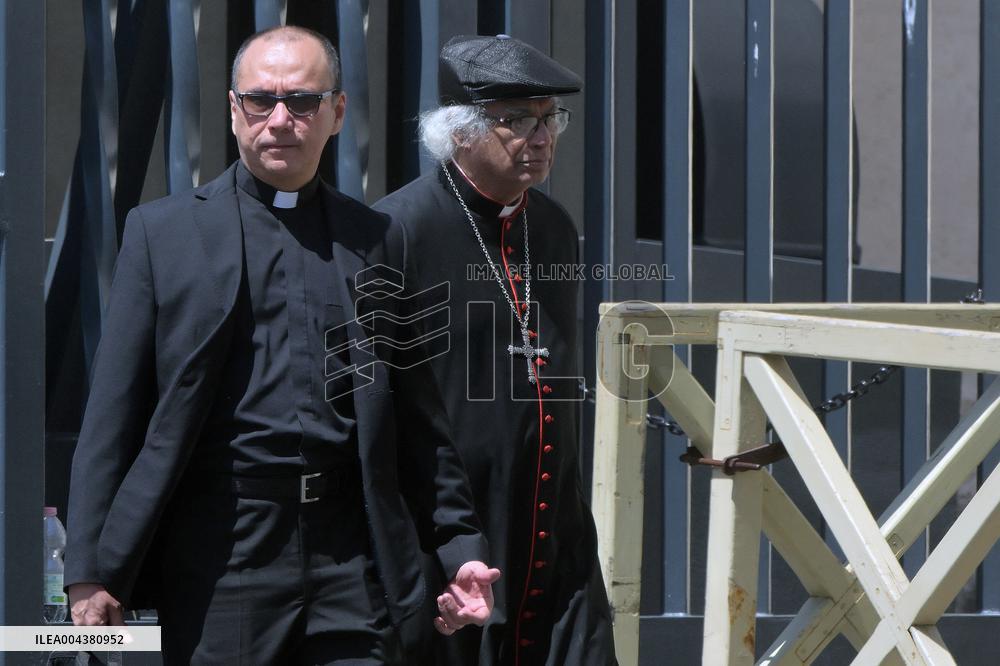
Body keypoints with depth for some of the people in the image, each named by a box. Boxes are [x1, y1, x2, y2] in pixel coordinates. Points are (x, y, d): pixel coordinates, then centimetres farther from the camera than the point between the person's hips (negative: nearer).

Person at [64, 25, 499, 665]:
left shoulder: (376, 239, 14)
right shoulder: (162, 230, 7)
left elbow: (417, 416, 17)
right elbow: (112, 417, 3)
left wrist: (461, 546, 10)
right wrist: (92, 570, -3)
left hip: (352, 562, 2)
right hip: (218, 558, -2)